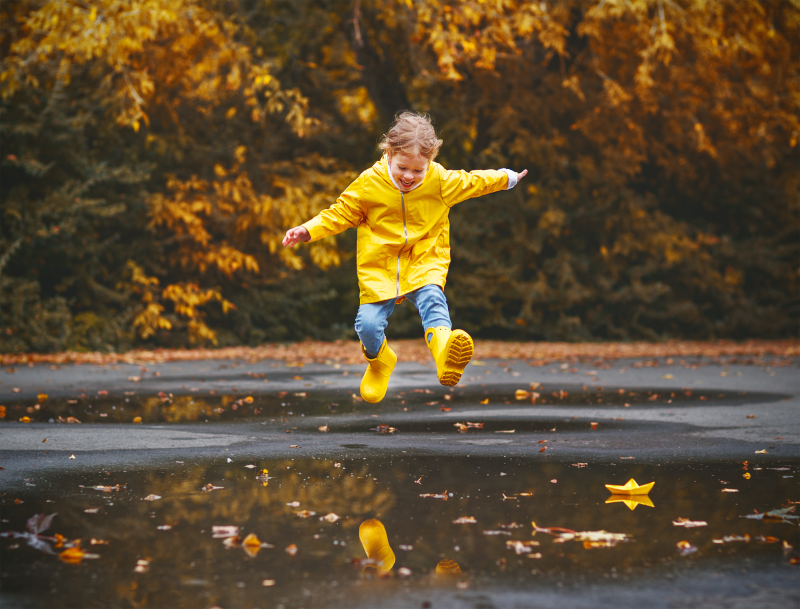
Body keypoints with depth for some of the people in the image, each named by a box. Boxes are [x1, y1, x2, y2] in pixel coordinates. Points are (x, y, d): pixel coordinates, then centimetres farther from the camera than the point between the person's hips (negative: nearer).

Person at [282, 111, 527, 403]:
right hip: (379, 268, 0)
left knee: (432, 300, -31)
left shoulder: (442, 181, -3)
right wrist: (307, 231, -10)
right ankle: (379, 362, 23)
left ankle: (444, 348, -59)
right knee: (368, 324, -12)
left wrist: (507, 178, 30)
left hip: (424, 263, 0)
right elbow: (340, 214, 4)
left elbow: (471, 182, 18)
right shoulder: (369, 184, -7)